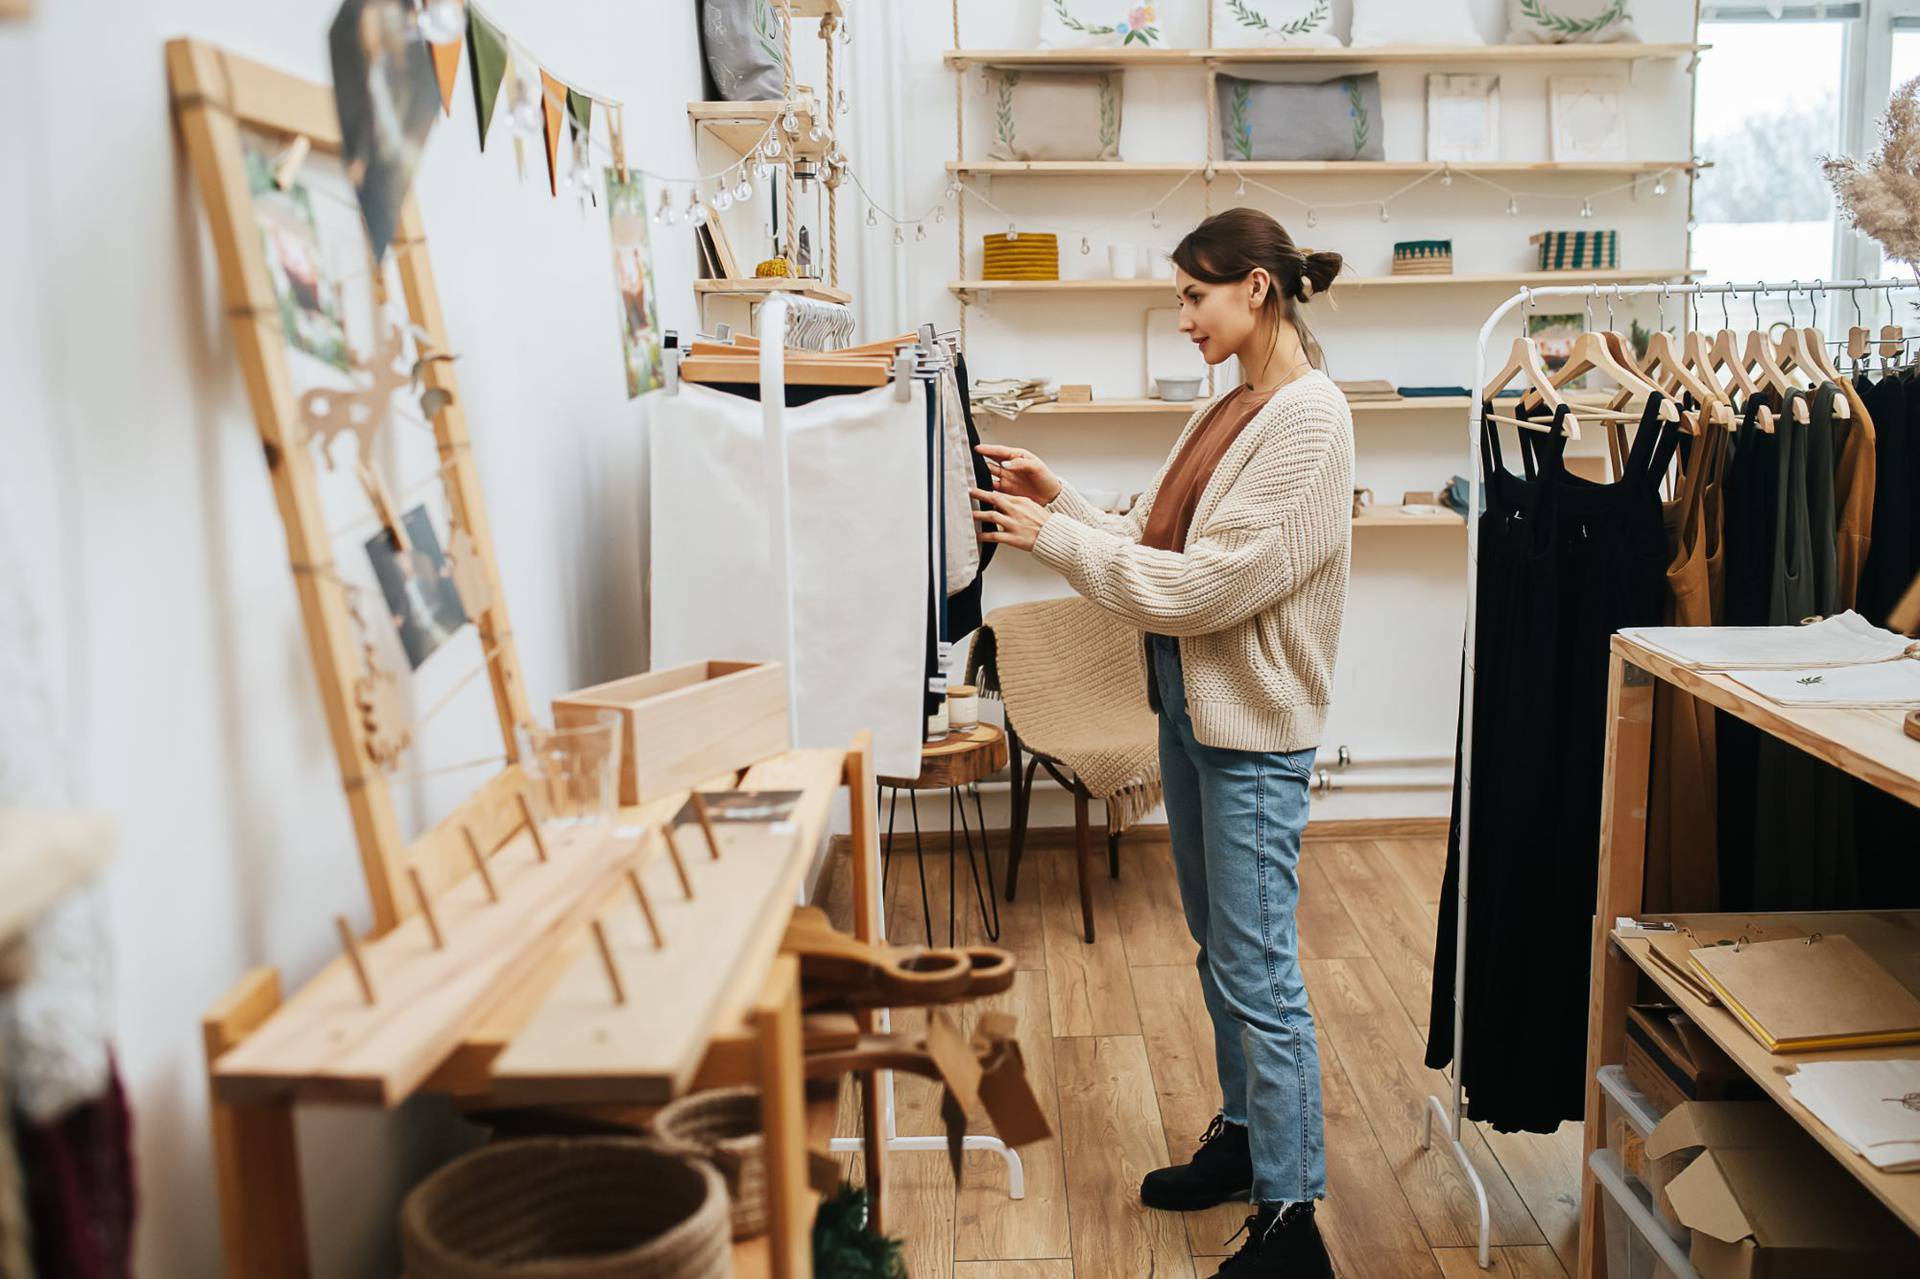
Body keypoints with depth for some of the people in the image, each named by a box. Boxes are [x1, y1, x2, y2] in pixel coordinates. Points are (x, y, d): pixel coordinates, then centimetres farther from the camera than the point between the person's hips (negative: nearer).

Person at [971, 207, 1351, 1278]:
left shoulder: (1309, 419, -18)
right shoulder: (1231, 410, 11)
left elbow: (1204, 585, -22)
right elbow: (1157, 541, 11)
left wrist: (1053, 539, -16)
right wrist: (1059, 498, 2)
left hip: (1253, 724, -9)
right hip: (1191, 706, 9)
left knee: (1255, 968, -4)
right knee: (1218, 943, 20)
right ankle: (1245, 1134, 38)